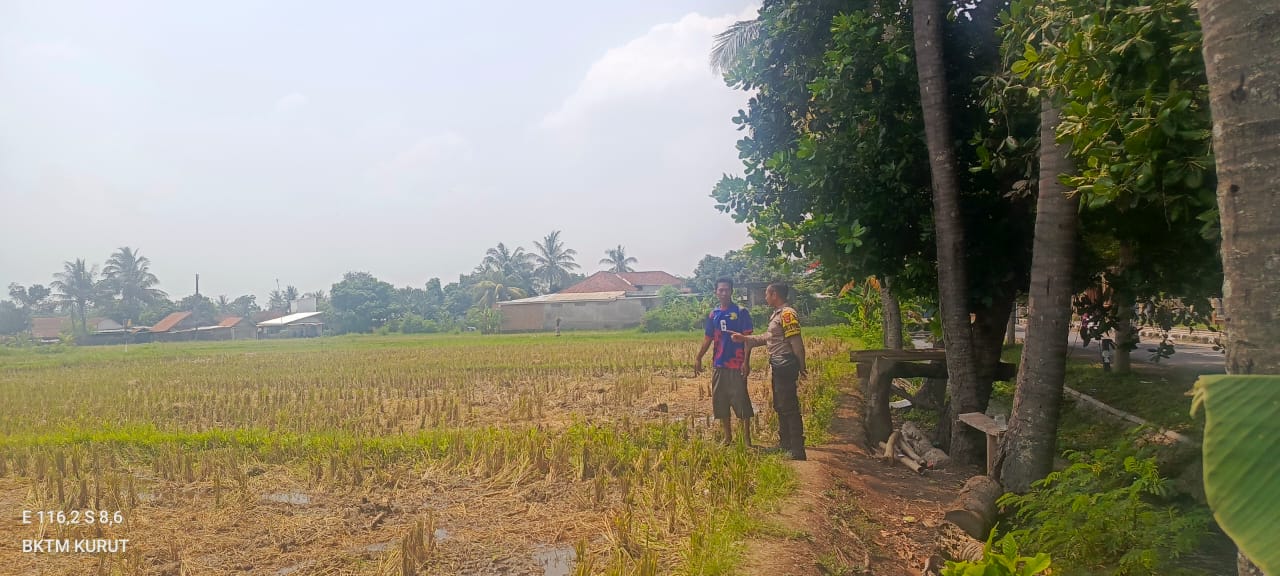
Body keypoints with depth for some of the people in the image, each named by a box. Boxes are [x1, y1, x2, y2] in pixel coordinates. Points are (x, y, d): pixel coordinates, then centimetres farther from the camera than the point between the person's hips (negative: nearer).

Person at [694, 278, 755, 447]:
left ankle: (746, 438, 5)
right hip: (718, 365, 5)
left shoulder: (741, 312, -4)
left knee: (741, 401, -4)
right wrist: (698, 358, 7)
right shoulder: (713, 314, 10)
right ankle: (727, 437, 21)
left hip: (736, 365, -5)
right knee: (720, 401, 9)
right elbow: (708, 338, 14)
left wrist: (746, 361, -14)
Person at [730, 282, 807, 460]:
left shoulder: (787, 314, -15)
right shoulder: (777, 314, 17)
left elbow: (796, 342, -18)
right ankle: (784, 444, 28)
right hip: (778, 366, 11)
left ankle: (797, 450, -4)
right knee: (780, 406, 17)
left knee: (789, 407, -8)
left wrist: (801, 367, -18)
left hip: (786, 365, -11)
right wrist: (744, 338, 18)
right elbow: (767, 338, 21)